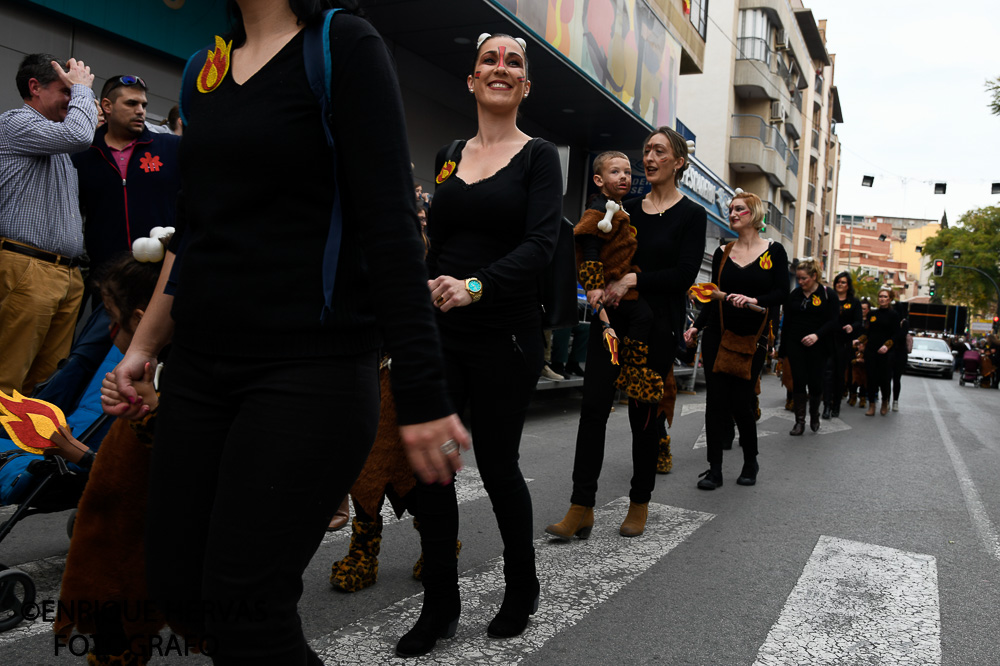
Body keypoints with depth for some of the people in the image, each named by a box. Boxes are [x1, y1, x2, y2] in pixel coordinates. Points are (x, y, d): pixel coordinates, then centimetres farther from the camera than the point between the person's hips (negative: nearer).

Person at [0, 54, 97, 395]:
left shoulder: (59, 147, 25)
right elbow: (78, 135, -17)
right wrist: (82, 87, -2)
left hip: (68, 274, 8)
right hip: (28, 267, -8)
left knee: (48, 380, 5)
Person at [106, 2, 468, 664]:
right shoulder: (207, 68, 17)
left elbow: (390, 225, -14)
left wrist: (422, 395, -19)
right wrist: (142, 347, 21)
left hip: (310, 367, -7)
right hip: (201, 364, 7)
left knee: (241, 607, -5)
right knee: (177, 587, 10)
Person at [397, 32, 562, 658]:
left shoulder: (538, 155, 0)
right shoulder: (448, 156, 13)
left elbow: (541, 243, -14)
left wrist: (477, 285, -28)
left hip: (504, 334, -4)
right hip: (440, 331, 4)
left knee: (497, 462, 4)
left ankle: (522, 589, 29)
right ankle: (440, 606, 20)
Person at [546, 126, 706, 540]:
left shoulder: (691, 215, 1)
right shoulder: (626, 210, 13)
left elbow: (684, 275, -9)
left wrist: (632, 281, -15)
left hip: (657, 324, -3)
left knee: (644, 413, 4)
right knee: (593, 406, -4)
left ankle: (639, 505, 21)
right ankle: (581, 509, 0)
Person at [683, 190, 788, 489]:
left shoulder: (774, 251, 1)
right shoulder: (722, 253, 9)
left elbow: (782, 294, -5)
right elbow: (713, 296, 10)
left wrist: (755, 300, -22)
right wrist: (696, 326, -1)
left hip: (753, 338, -2)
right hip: (718, 335, 3)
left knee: (741, 401, -1)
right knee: (716, 400, 0)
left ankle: (750, 462, 24)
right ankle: (714, 468, 8)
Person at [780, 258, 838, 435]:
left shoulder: (826, 294, -2)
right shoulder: (794, 294, 8)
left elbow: (833, 321, -6)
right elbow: (787, 321, 11)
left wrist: (817, 335, -23)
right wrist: (783, 348, 9)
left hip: (816, 346, -2)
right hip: (795, 345, 3)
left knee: (815, 382, 0)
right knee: (798, 381, -2)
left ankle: (814, 416, 26)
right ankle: (800, 421, 5)